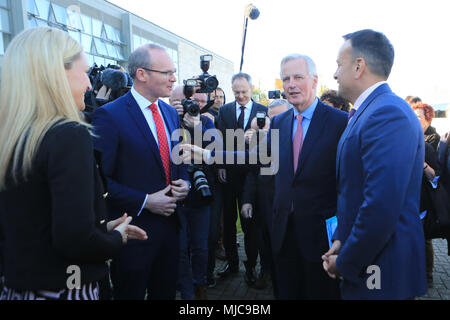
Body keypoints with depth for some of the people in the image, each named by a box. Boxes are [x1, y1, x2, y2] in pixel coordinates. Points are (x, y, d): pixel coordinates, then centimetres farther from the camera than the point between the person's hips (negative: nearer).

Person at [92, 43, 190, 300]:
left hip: (170, 222, 6)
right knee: (131, 293, 15)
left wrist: (184, 182, -2)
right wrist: (145, 201, -20)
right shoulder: (109, 115, -15)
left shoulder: (171, 113, 8)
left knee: (166, 292, 22)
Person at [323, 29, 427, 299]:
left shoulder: (388, 114, -22)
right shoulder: (364, 113, 10)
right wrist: (340, 240, 4)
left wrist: (345, 264, -16)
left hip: (381, 274, -8)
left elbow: (382, 209, -28)